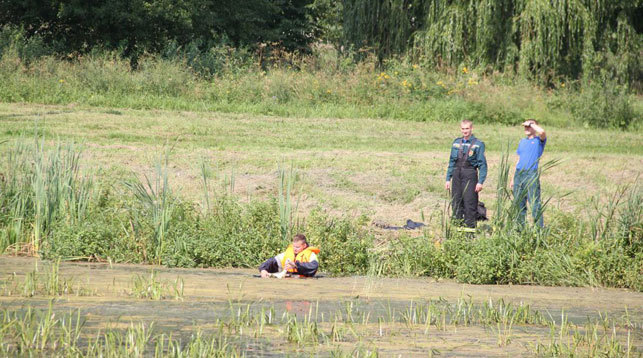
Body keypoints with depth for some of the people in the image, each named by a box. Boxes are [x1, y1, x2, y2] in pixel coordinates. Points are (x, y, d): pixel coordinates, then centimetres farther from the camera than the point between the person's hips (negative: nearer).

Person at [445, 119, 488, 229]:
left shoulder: (478, 144, -3)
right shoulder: (456, 142, 12)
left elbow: (482, 164, -5)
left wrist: (480, 182, -12)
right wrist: (448, 178, 12)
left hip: (470, 175, -5)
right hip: (457, 175, 5)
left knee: (469, 203, -7)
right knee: (455, 203, 8)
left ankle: (470, 227, -1)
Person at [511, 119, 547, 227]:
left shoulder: (539, 140, 1)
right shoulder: (522, 141, 20)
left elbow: (542, 132, -24)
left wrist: (531, 123, -9)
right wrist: (513, 177, 18)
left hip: (531, 174, -6)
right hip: (519, 174, 6)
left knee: (535, 204, -10)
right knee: (518, 203, 8)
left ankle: (540, 227, -8)